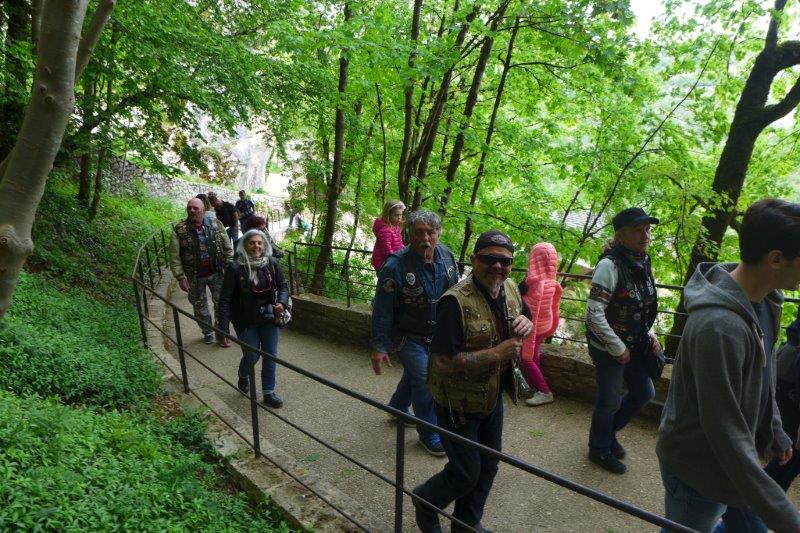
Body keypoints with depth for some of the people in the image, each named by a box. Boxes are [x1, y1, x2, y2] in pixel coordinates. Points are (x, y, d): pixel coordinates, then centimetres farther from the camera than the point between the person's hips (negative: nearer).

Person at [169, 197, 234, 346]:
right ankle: (207, 333, 35)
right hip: (195, 277, 0)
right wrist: (180, 277, -13)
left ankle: (222, 334, 25)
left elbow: (228, 249, 1)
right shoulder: (179, 230, -8)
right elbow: (174, 257, -8)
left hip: (217, 273, 0)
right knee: (199, 306, 15)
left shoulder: (216, 225, -4)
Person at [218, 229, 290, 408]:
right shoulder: (235, 268, -15)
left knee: (271, 356, 8)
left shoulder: (272, 263, -7)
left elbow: (283, 286, 4)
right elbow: (225, 299, -13)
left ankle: (268, 393, 27)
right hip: (246, 322, -3)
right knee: (252, 356, 9)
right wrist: (223, 327, -16)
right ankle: (243, 377, 46)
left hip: (269, 319, 3)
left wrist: (282, 302, -16)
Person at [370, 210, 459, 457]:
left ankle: (397, 407, 52)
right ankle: (428, 434, 18)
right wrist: (379, 348, -18)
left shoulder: (446, 255, -9)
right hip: (408, 337, -6)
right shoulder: (396, 265, -26)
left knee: (414, 375, 24)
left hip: (437, 335, 6)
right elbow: (382, 310, -21)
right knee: (426, 382, -7)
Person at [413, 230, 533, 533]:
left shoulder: (511, 289, -3)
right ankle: (425, 500, 38)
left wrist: (526, 323, -9)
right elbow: (444, 362, -30)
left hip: (493, 395, 7)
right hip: (459, 402, -7)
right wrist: (496, 353, -29)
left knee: (488, 467, 21)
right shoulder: (456, 302, -28)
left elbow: (525, 317, 15)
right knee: (466, 474, 6)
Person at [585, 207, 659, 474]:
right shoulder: (610, 265, -23)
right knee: (610, 401, 7)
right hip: (609, 348, -8)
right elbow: (594, 313, -26)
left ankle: (609, 430, 43)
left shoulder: (642, 262, 3)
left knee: (644, 393, 20)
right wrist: (618, 348, -19)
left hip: (635, 345, 8)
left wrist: (650, 334, 6)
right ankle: (600, 450, 33)